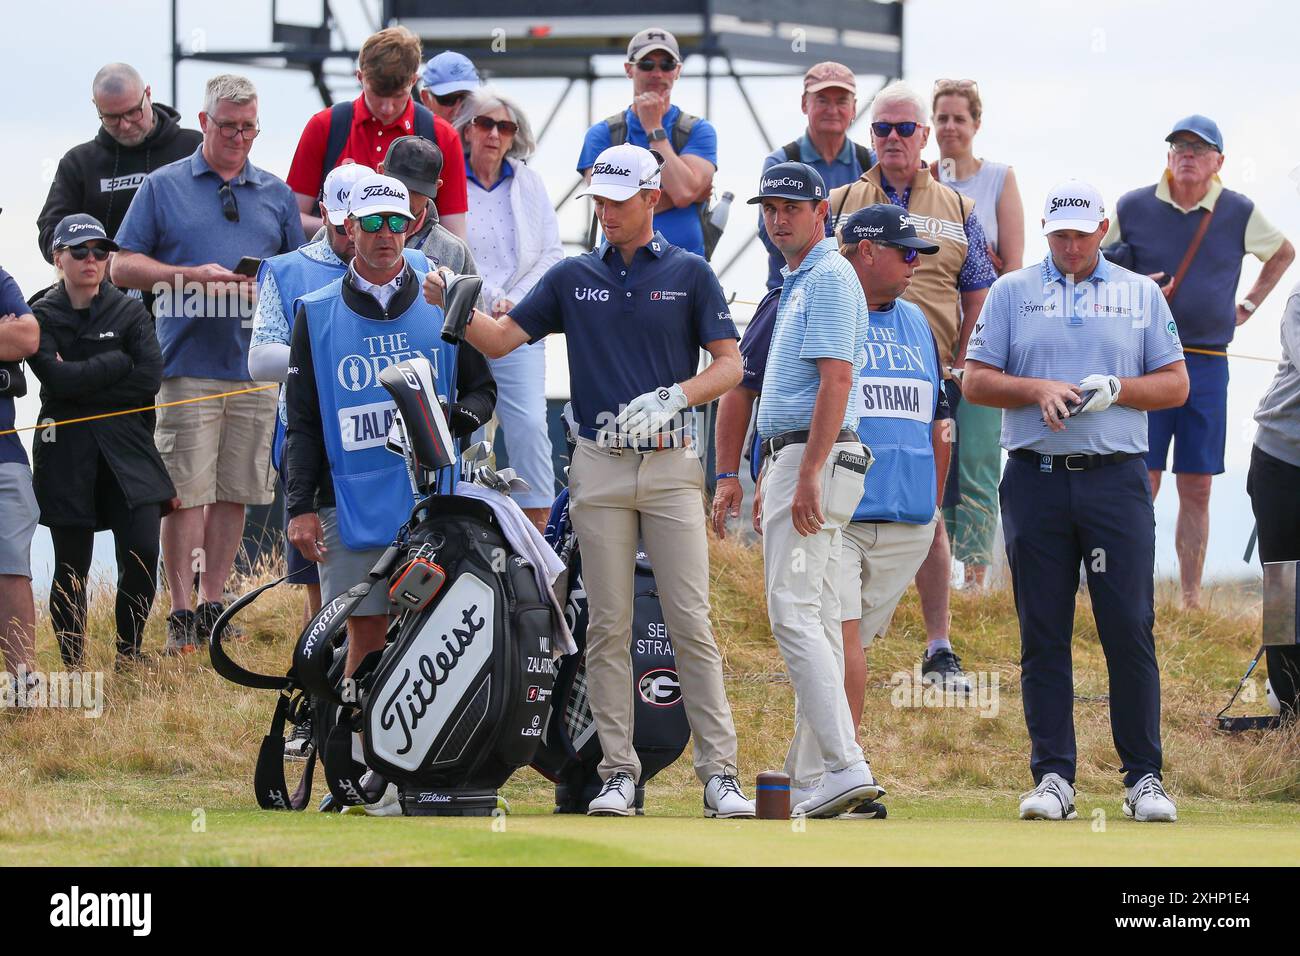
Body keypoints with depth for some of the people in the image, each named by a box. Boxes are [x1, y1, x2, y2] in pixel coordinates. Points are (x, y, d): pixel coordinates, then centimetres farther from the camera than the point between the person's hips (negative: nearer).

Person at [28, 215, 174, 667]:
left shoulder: (130, 312, 7)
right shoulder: (41, 317, 3)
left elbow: (149, 380, -7)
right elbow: (58, 379, -14)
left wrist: (83, 385, -10)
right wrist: (119, 363, -9)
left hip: (126, 448, 1)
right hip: (66, 455, -1)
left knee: (142, 552, -11)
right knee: (71, 567, 1)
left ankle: (129, 652, 7)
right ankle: (72, 669, 11)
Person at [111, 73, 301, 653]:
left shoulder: (276, 195, 16)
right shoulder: (164, 187, 7)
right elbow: (122, 266, 2)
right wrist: (192, 276, -10)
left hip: (256, 367, 3)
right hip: (188, 364, -3)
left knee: (235, 492, 5)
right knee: (186, 491, -7)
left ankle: (213, 605, 12)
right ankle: (181, 612, -4)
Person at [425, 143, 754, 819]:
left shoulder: (688, 274, 4)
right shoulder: (573, 278, 10)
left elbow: (729, 364, 2)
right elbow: (500, 339, 7)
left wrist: (671, 398, -15)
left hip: (670, 464, -2)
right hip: (599, 467, 2)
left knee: (691, 623, -6)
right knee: (608, 626, 2)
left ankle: (718, 771, -6)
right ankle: (618, 771, 6)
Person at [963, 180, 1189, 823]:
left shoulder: (1141, 294, 13)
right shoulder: (1011, 293, 12)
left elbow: (1175, 385, 11)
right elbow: (976, 381, 7)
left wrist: (1116, 389, -8)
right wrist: (1038, 390, -10)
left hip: (1116, 479, -1)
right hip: (1035, 479, 1)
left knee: (1131, 630, -6)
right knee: (1043, 635, 0)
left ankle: (1144, 777, -1)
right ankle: (1053, 776, 5)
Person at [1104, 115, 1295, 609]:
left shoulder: (1239, 212, 5)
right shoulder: (1133, 207, 1)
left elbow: (1283, 252, 25)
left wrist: (1250, 304, 17)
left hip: (1207, 364, 2)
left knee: (1197, 489, 4)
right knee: (1141, 485, -8)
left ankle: (1192, 600, 9)